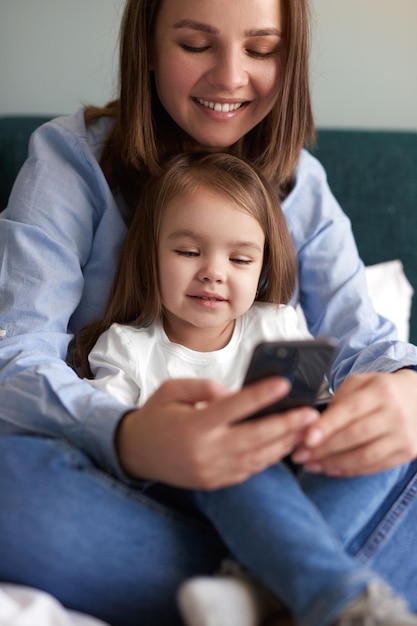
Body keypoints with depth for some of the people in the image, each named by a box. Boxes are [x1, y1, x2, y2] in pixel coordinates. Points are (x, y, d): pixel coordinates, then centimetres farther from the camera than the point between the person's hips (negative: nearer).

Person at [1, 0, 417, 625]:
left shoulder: (301, 184, 8)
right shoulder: (71, 156, -5)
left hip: (265, 474, 3)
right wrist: (128, 439, -41)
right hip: (110, 470, -2)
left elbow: (358, 336, -2)